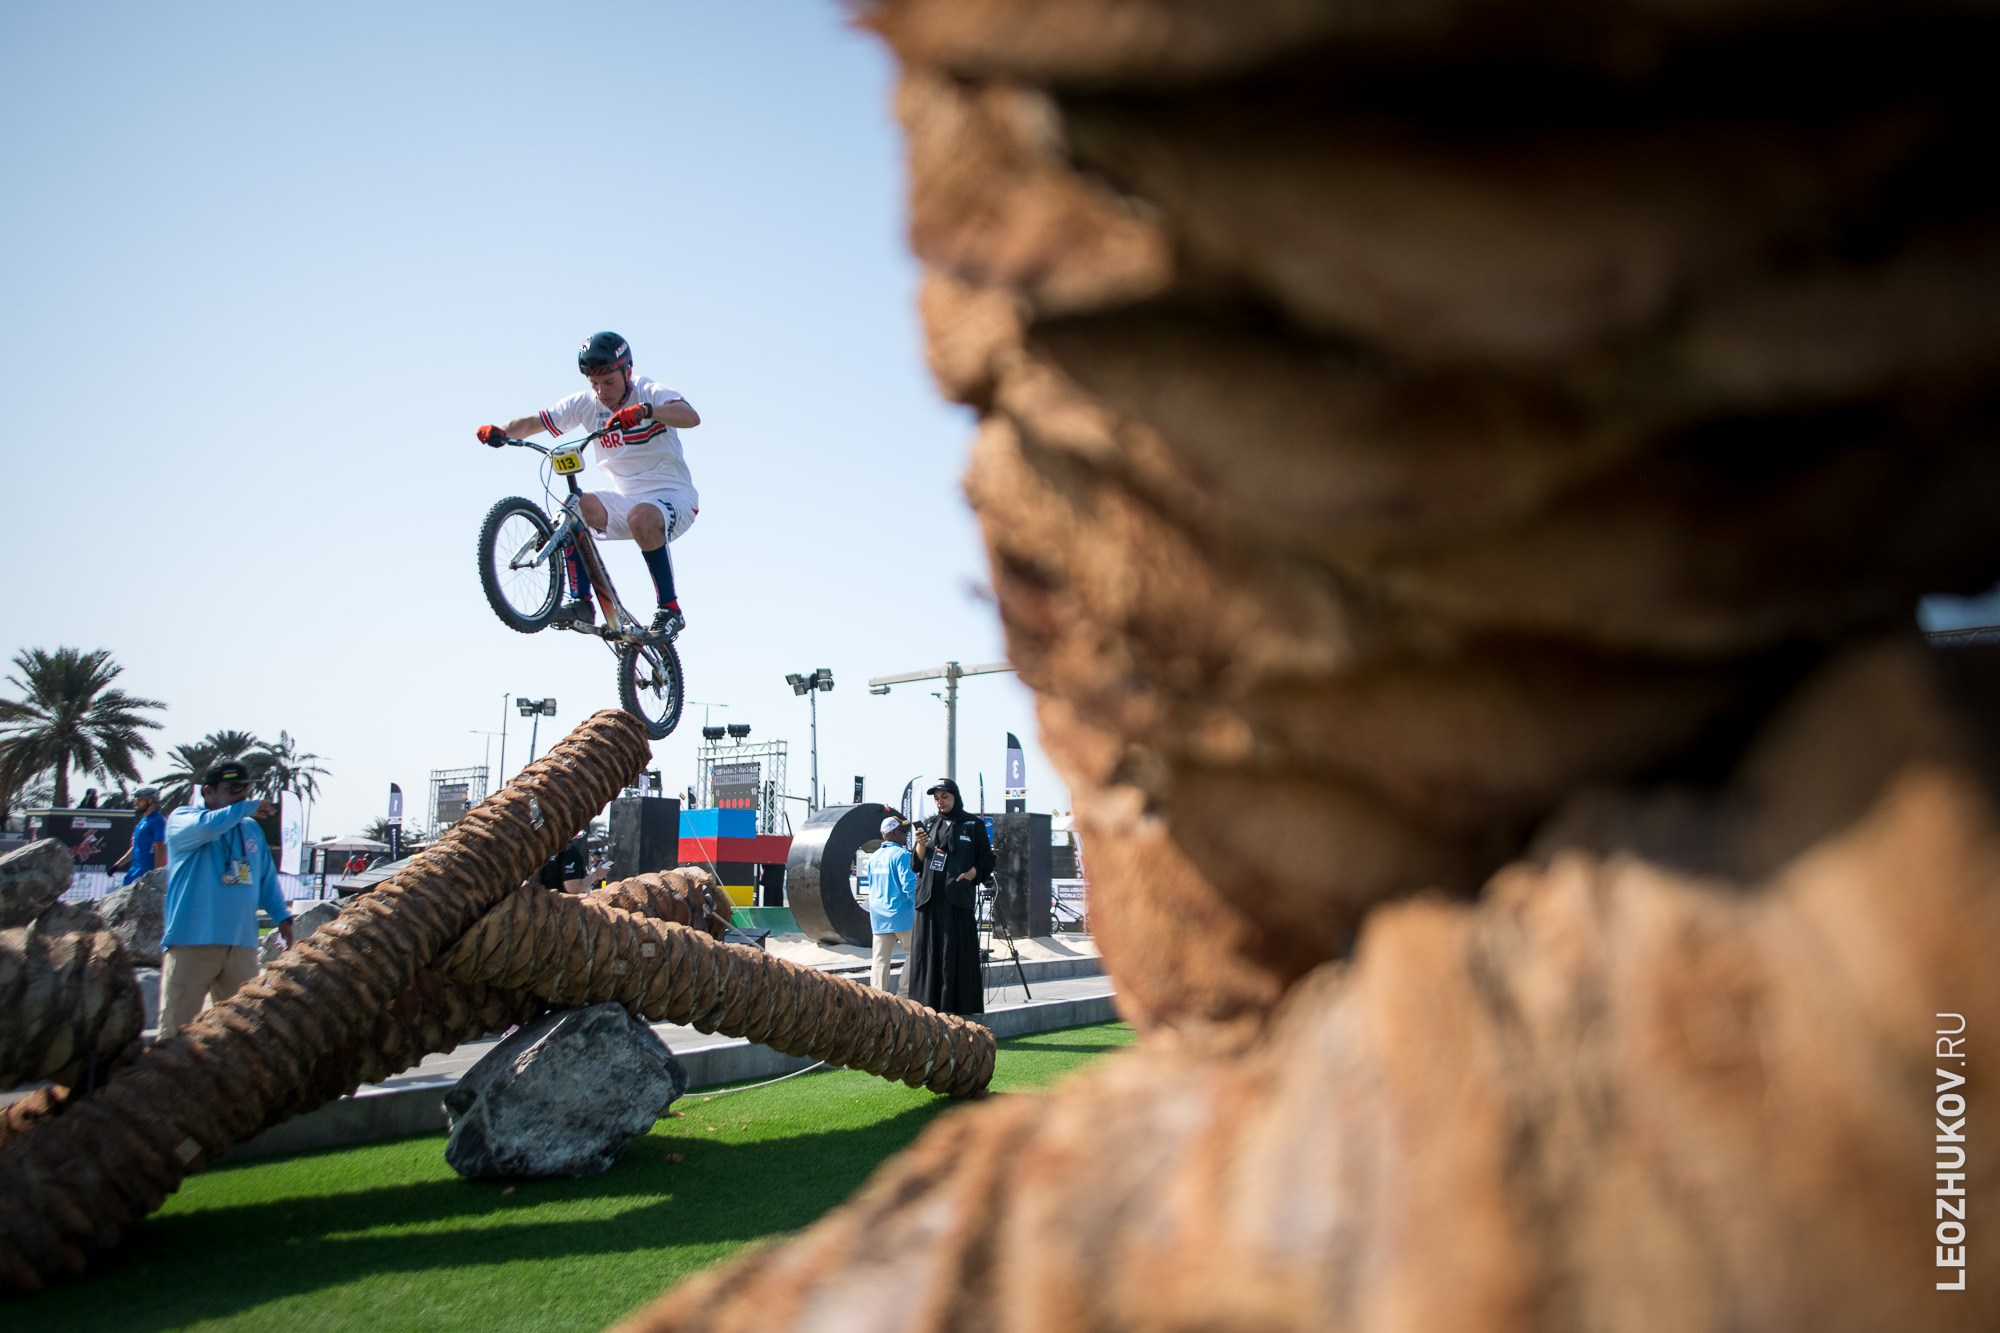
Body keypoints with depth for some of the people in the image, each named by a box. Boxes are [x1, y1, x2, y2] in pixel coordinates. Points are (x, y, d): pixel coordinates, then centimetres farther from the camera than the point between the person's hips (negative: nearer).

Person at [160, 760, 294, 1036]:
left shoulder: (252, 829, 16)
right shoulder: (182, 818, 0)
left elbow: (267, 878, 20)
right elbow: (205, 826, -24)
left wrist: (282, 916, 9)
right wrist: (247, 807, -13)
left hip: (242, 944, 5)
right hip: (193, 942, -5)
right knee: (177, 1028, -3)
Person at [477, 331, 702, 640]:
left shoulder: (649, 393, -12)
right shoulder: (585, 404, 2)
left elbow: (691, 417, -32)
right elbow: (533, 422, 0)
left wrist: (644, 411, -49)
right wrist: (500, 431, -22)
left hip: (674, 497, -5)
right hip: (626, 498, 6)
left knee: (641, 518, -38)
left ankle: (670, 610, -24)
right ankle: (581, 603, -17)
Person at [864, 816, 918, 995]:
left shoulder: (874, 857, 12)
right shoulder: (901, 854, -12)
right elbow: (909, 884, -18)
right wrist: (916, 901, -2)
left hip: (878, 915, 7)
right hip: (902, 913, -7)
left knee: (880, 959, 6)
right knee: (913, 953, 5)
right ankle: (905, 993, 0)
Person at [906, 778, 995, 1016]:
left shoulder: (973, 824, 4)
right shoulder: (931, 824, 15)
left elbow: (986, 860, 4)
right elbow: (919, 863, 12)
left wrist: (969, 875, -13)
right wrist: (921, 845, -8)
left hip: (957, 896, -4)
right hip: (930, 896, 4)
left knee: (956, 951, -6)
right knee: (928, 950, 1)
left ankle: (958, 1004, -3)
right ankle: (928, 1003, 5)